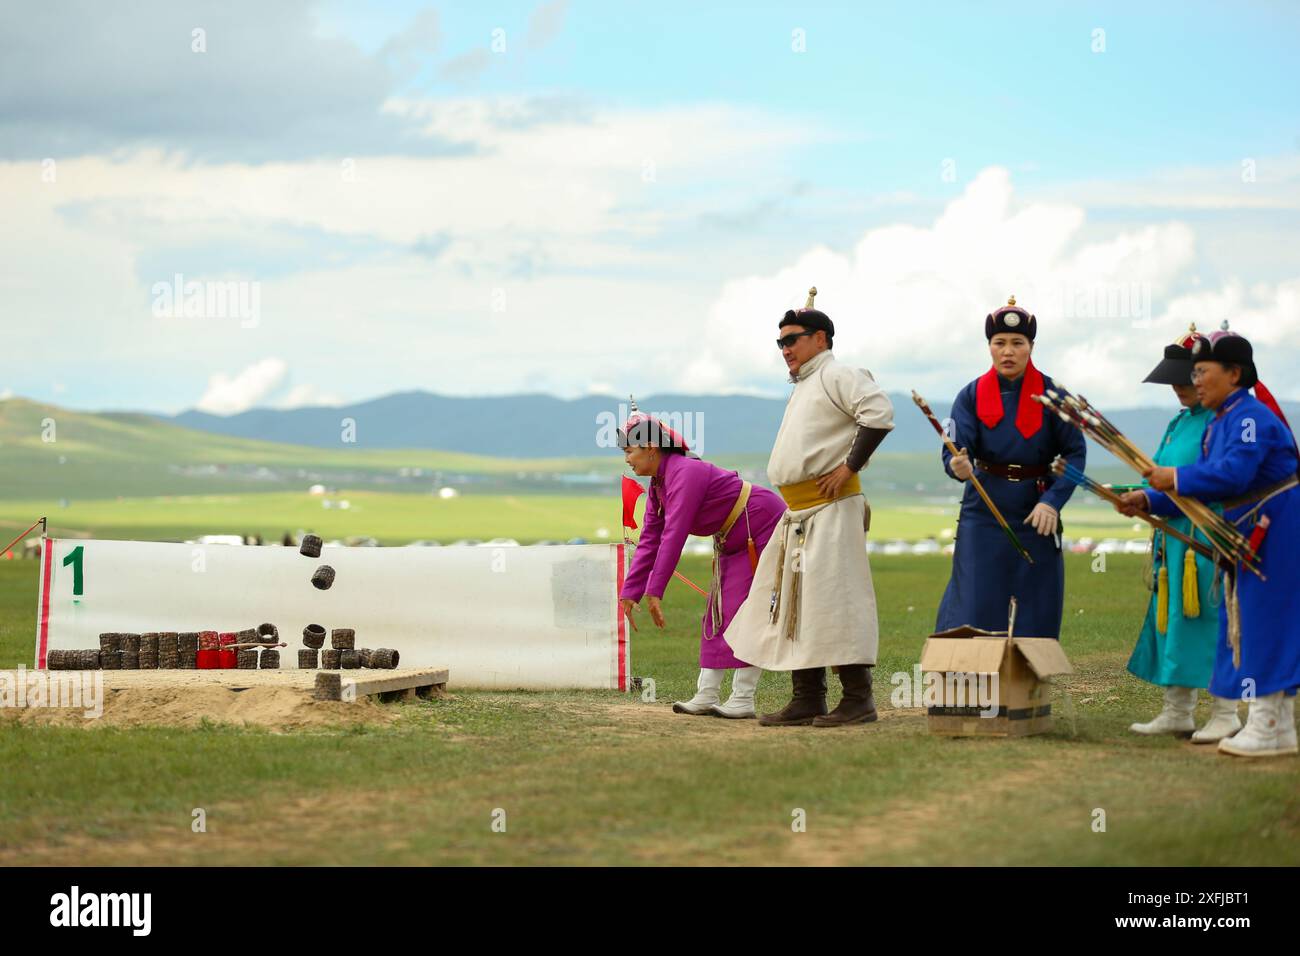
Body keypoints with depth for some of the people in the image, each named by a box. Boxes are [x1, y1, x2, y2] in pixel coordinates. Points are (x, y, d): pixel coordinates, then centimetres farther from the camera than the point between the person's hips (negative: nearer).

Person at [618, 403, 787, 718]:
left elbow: (674, 535, -32)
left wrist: (654, 591, -32)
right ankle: (706, 696, 9)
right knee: (719, 613, 8)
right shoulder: (658, 485, 4)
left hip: (764, 530, -10)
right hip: (733, 543, 10)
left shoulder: (684, 473, -27)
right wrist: (629, 592, 1)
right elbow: (650, 540, 5)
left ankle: (743, 699, -10)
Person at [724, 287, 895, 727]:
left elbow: (879, 414, -21)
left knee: (832, 600, -11)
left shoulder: (837, 375, -6)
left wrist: (850, 468, -19)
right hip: (797, 513, 10)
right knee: (794, 604, 9)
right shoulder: (803, 387, 24)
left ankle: (858, 699, -8)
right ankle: (807, 700, 12)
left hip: (829, 509, -10)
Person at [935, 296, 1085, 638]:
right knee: (973, 609, -5)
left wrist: (1052, 502, -14)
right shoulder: (971, 396, -1)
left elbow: (1075, 453, -1)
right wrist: (958, 467, -36)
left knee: (1036, 617, 3)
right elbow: (955, 448, -11)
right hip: (983, 516, 0)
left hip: (1036, 518, 0)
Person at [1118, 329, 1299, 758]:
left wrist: (1176, 478, -24)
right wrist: (1149, 501, 2)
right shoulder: (1217, 425, 13)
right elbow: (1200, 487, 12)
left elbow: (1233, 475, -31)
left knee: (1264, 625, -9)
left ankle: (1265, 729, -6)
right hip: (1248, 539, 10)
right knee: (1249, 627, 11)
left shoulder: (1252, 417, -18)